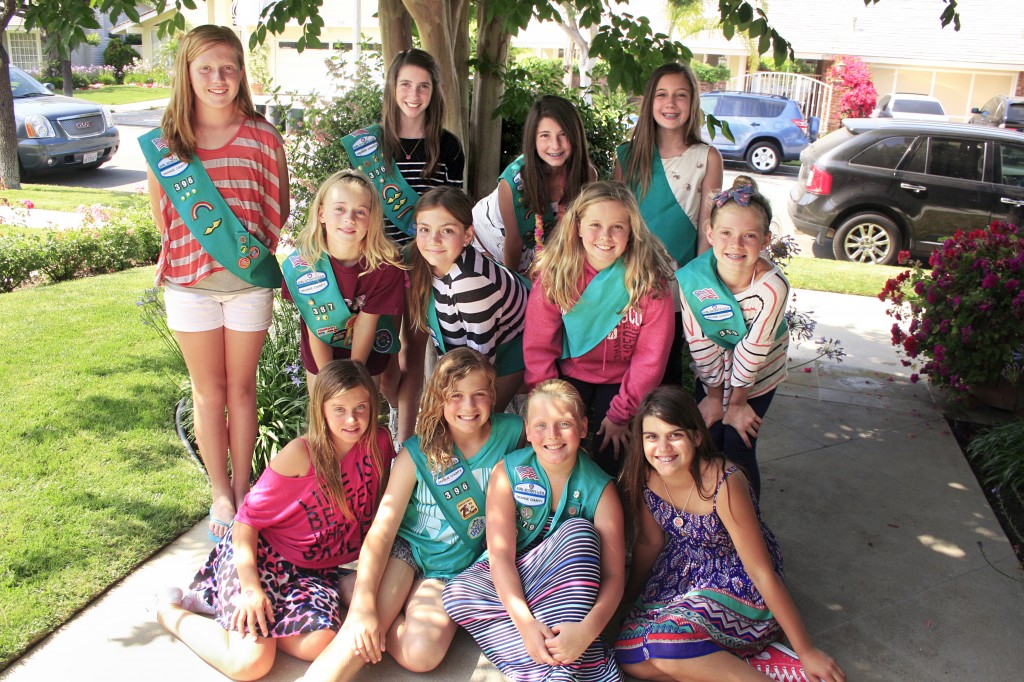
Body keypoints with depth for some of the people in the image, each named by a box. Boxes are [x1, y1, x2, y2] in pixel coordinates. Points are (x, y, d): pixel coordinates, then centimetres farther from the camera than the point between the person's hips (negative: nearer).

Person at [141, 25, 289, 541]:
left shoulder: (263, 139, -3)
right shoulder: (163, 143, -2)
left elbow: (280, 212, 4)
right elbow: (161, 216, 6)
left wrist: (258, 252, -8)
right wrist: (198, 246, -8)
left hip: (249, 281, -1)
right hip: (190, 282, 1)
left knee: (241, 387, 10)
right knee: (208, 390, 11)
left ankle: (243, 487, 27)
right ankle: (221, 493, 25)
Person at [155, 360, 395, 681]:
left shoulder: (378, 444, -6)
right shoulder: (301, 454, -17)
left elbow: (379, 508, 9)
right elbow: (248, 518, -13)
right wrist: (251, 587, -23)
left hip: (313, 568, 5)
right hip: (259, 552, -5)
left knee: (318, 646, -21)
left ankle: (221, 602, 4)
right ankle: (172, 611, 7)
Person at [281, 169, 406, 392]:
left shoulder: (386, 265, -25)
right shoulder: (300, 263, -23)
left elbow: (366, 325, -18)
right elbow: (314, 329, -16)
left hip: (368, 355, -1)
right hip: (321, 358, 1)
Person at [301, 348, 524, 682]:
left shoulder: (510, 432, -8)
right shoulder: (417, 453, -11)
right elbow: (382, 529, -15)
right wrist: (362, 606, -24)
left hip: (452, 569, 2)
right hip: (405, 550, -1)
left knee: (420, 655, -23)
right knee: (360, 635, -29)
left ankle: (388, 621, 3)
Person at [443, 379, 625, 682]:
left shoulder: (599, 489, -13)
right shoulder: (508, 472, -11)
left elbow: (614, 575, -20)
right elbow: (501, 554, -19)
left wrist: (587, 629, -39)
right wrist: (525, 622, -34)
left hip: (566, 591, 0)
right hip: (510, 585, 1)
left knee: (579, 530, -28)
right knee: (458, 594, -27)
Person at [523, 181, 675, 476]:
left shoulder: (650, 278, -18)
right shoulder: (555, 272, -15)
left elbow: (651, 355, -13)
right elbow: (538, 345, -10)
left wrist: (622, 413, -14)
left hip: (622, 379, -1)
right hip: (570, 372, 1)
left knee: (609, 455, -12)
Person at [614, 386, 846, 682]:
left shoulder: (723, 484, -29)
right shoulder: (643, 477, -13)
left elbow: (762, 571, -23)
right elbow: (649, 541, 5)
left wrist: (807, 652, -17)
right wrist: (629, 595, 16)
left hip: (740, 584, -6)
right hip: (684, 574, 6)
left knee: (665, 646, -29)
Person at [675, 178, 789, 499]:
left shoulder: (772, 286, -33)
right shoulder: (691, 277, -27)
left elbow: (753, 350, -21)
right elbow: (699, 342, -14)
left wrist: (737, 402, -9)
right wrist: (714, 395, -4)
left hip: (758, 373, -2)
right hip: (713, 371, 2)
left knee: (738, 450, -1)